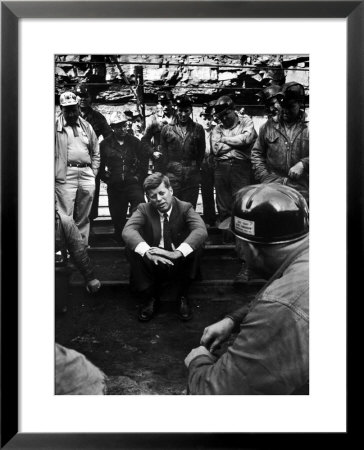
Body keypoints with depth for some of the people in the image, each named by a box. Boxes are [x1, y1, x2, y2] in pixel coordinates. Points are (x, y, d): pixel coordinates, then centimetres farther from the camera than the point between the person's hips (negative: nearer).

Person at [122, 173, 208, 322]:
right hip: (153, 264, 1)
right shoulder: (143, 209, -4)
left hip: (180, 264, 0)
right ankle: (149, 296, -8)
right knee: (131, 248, -25)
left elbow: (201, 231, -27)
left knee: (195, 246, -29)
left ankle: (182, 296, -9)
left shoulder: (185, 208, -7)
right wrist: (148, 252, -43)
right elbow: (128, 231, -23)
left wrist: (177, 253, -43)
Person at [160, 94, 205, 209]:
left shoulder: (198, 129, 8)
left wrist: (195, 167, 6)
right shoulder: (167, 129, 7)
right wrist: (170, 166, 6)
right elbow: (163, 151, 11)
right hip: (172, 176, 0)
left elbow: (201, 151, 12)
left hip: (192, 177, 1)